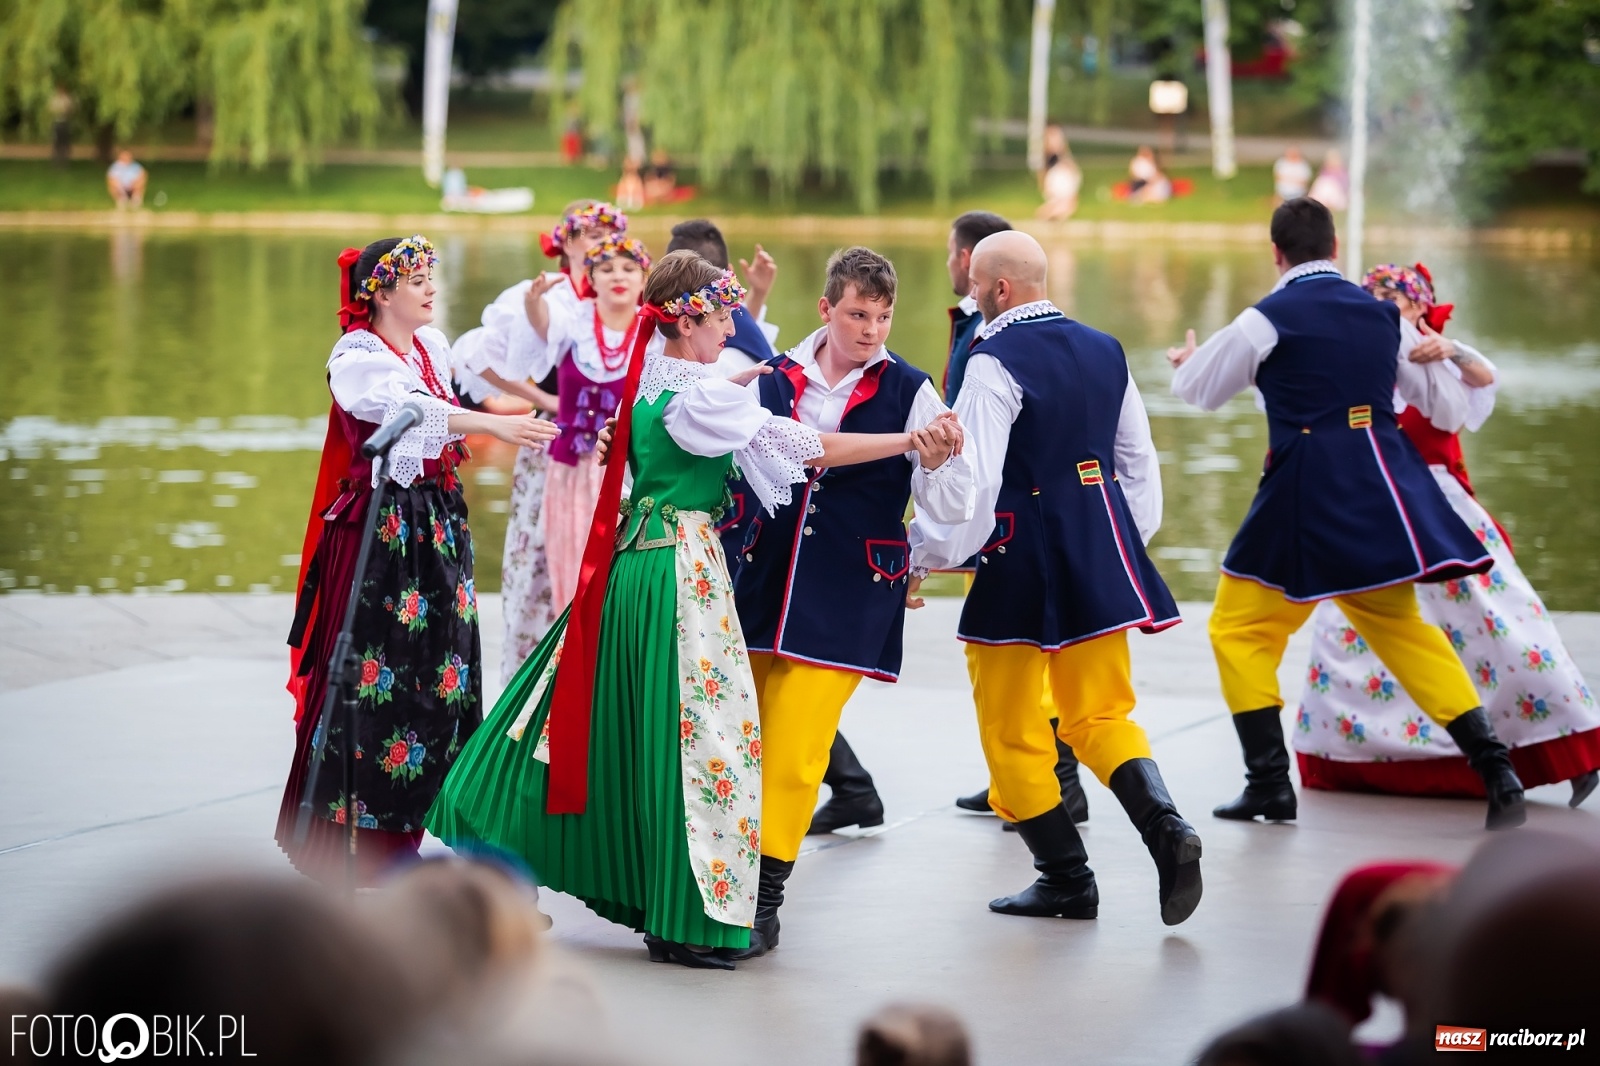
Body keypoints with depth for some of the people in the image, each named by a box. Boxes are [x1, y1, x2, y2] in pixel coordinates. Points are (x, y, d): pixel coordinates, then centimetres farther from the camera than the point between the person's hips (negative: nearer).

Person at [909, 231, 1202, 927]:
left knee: (1012, 731, 6)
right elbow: (1140, 463, 14)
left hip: (1022, 557, -7)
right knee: (1100, 714, 14)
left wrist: (926, 554, -9)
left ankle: (1066, 878, 9)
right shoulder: (1104, 352, 8)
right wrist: (1126, 543, 24)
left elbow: (972, 478, -19)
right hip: (1100, 555, 7)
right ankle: (1164, 826, -10)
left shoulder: (996, 363, -14)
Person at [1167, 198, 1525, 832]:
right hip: (1384, 493, 5)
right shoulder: (1383, 315, 8)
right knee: (1401, 629, 17)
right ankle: (1494, 767, 6)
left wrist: (1186, 361, 33)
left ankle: (1270, 783, 4)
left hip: (1307, 495, -5)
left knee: (1241, 630, 10)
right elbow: (1449, 409, 16)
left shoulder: (1266, 321, -6)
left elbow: (1197, 390, 10)